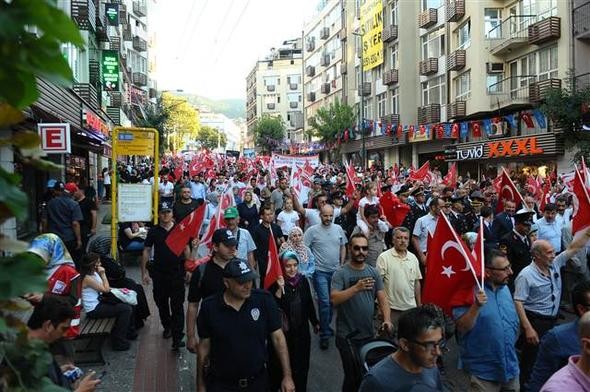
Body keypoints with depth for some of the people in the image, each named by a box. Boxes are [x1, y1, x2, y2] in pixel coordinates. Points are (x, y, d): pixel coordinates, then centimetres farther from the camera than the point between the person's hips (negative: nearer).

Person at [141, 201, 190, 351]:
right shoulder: (154, 231, 0)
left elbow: (186, 249, 6)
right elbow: (146, 251, 4)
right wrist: (144, 272, 1)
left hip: (177, 273, -2)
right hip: (159, 274, 2)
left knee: (177, 305, -4)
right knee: (161, 302, 15)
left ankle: (177, 338, -3)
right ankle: (167, 327, 38)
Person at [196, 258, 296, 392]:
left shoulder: (264, 300, -12)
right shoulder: (209, 307, -11)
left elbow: (278, 338, -5)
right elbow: (204, 347, -1)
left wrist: (287, 376, -6)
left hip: (258, 381, 1)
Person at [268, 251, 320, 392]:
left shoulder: (303, 281, -3)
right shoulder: (275, 284, -15)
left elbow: (309, 303, 10)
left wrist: (315, 322, 18)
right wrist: (279, 289, -32)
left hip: (302, 331, 4)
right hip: (283, 332, -4)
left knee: (301, 364, 15)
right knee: (280, 366, 8)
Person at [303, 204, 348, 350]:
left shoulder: (338, 229, 4)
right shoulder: (312, 230, -9)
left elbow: (343, 247, 13)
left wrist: (341, 265, 9)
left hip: (336, 271, 5)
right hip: (320, 272, -5)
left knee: (332, 301, 15)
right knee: (324, 302, -8)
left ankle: (325, 326, 34)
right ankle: (325, 334, 3)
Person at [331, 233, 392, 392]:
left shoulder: (373, 272, 4)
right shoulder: (340, 273, -11)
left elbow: (382, 298, 2)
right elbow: (334, 299, -23)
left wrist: (387, 319, -13)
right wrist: (356, 288, -33)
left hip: (369, 334, 5)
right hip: (347, 336, -5)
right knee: (354, 376, 0)